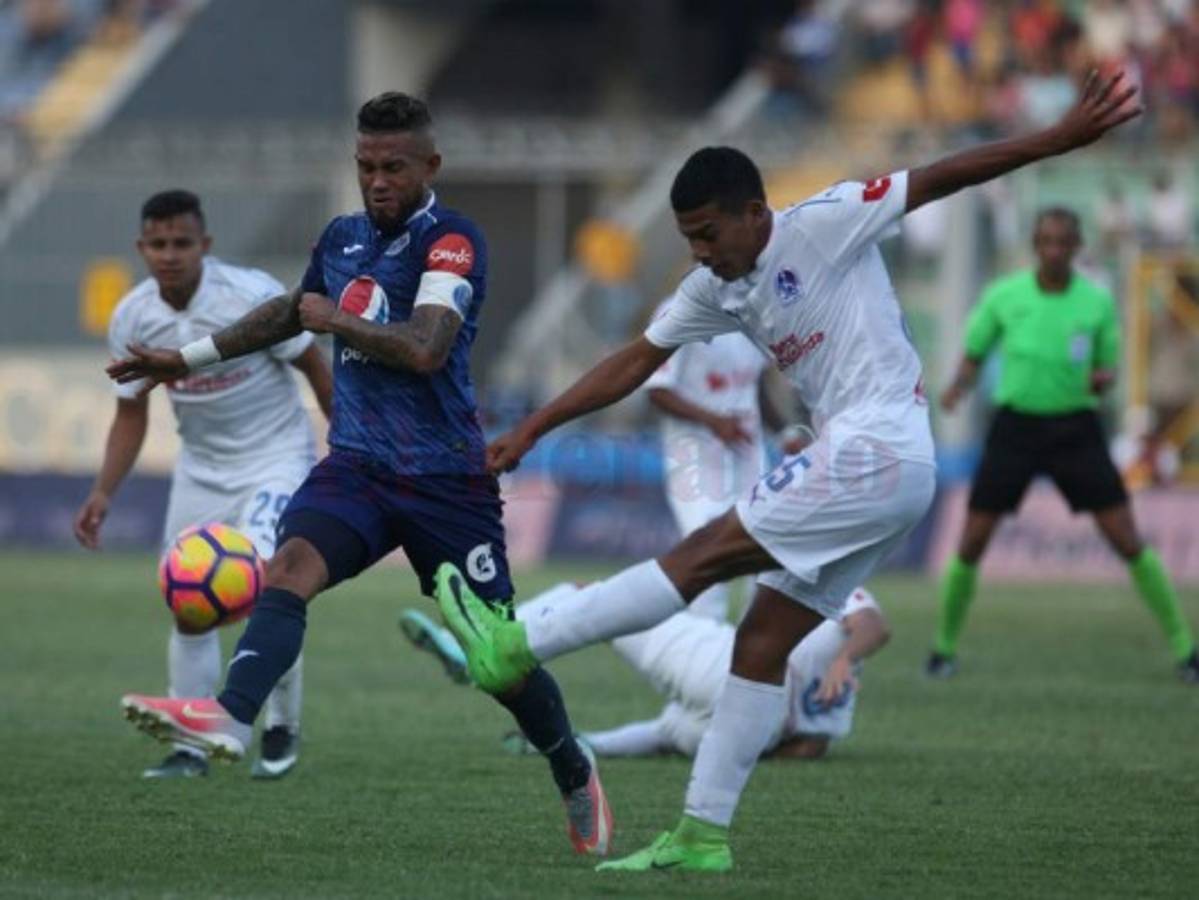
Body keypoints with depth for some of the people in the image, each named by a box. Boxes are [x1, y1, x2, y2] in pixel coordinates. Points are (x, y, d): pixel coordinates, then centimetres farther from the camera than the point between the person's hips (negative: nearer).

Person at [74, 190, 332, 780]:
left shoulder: (252, 297, -22)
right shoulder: (132, 319, -9)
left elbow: (313, 366, -10)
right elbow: (131, 414, 4)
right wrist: (103, 493, -7)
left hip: (276, 457, -5)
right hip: (201, 467, 5)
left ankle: (282, 728, -2)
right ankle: (191, 747, 16)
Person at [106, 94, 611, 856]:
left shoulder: (453, 242, -11)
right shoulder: (343, 239, 11)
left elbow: (425, 348, -27)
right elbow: (291, 311, 32)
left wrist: (333, 318, -14)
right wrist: (192, 357, 35)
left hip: (446, 477, -5)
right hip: (359, 465, 5)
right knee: (291, 566, -25)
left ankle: (578, 782, 26)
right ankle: (231, 719, -45)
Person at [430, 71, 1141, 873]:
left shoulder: (825, 225, -7)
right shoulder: (718, 289, 14)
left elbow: (941, 178, -8)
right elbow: (635, 363, 18)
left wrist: (1062, 139, -15)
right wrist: (531, 431, 13)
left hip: (876, 451, -9)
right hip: (876, 471, 9)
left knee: (702, 558, -11)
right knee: (763, 644, 5)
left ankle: (517, 650, -13)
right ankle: (703, 837, 6)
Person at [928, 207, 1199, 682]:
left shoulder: (1098, 302, -3)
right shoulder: (1003, 296, -3)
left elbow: (1107, 371, 7)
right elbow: (973, 357, 8)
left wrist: (1102, 378, -18)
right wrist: (955, 389, -15)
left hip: (1075, 429, 0)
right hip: (1016, 425, 0)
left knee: (1128, 541, -8)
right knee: (971, 544, -3)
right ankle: (945, 646, 18)